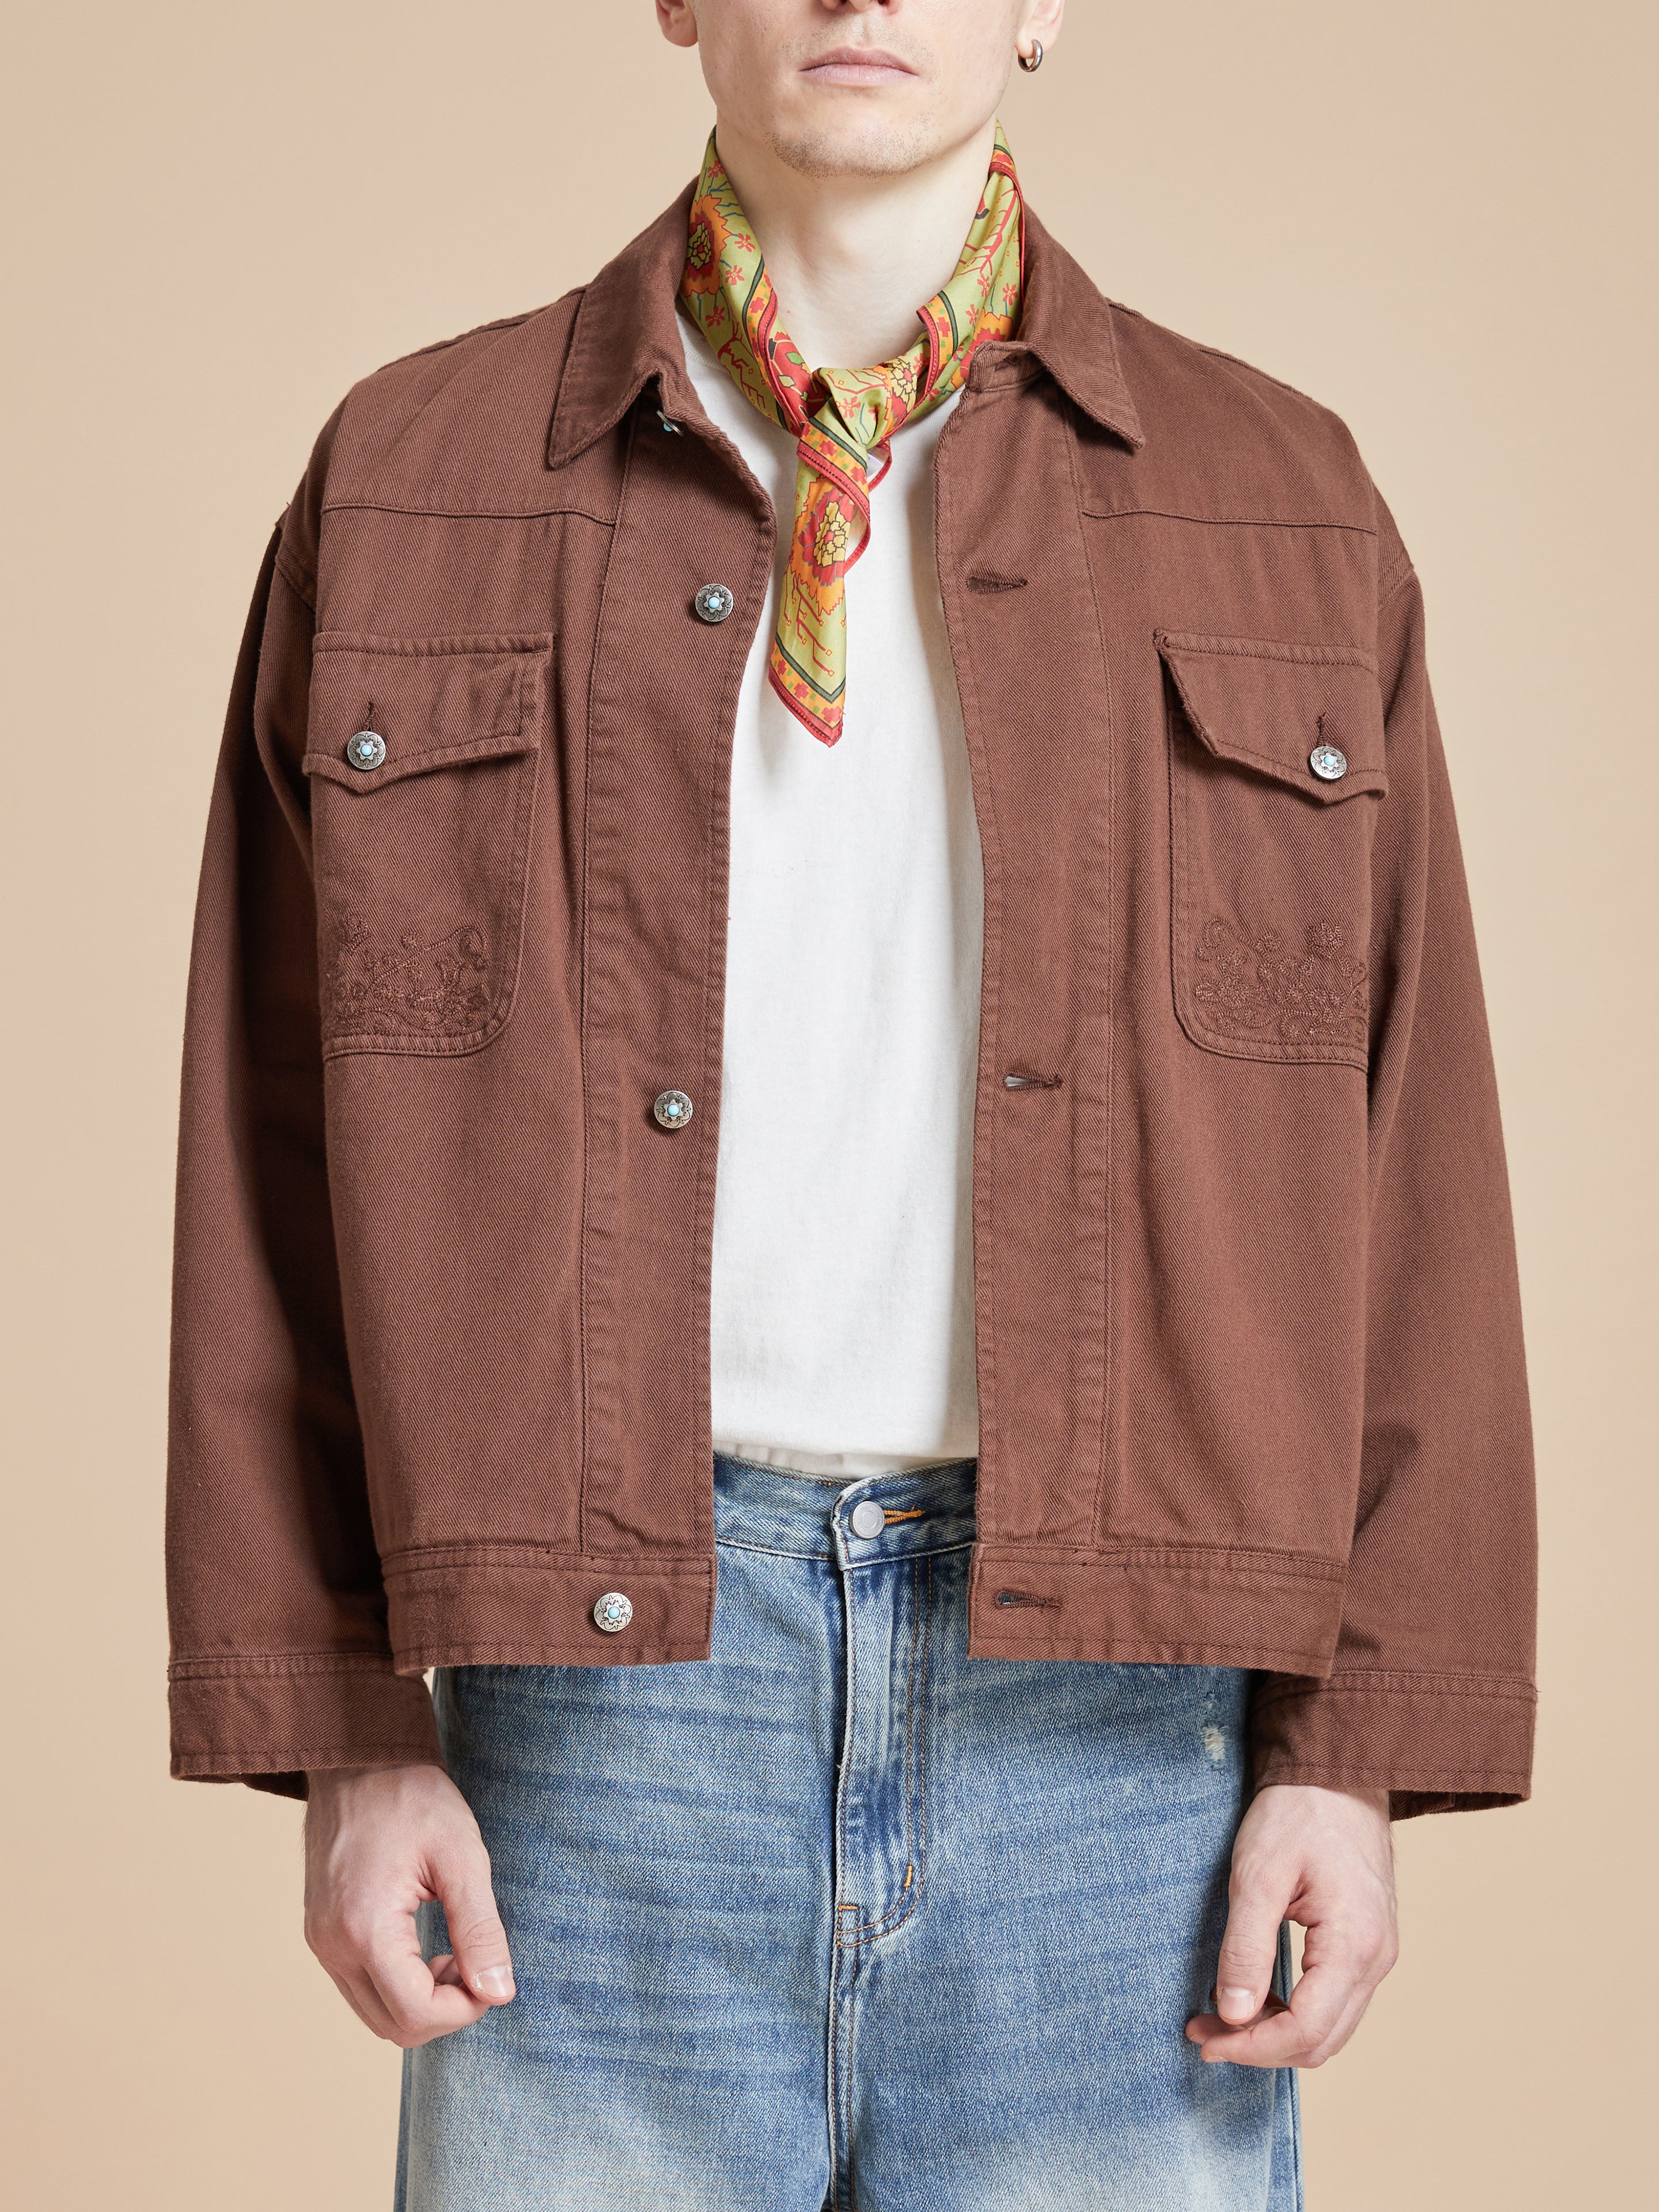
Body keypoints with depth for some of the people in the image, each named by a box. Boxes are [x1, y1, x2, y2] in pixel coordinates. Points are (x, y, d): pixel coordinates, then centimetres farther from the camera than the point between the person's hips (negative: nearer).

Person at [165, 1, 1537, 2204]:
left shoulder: (1283, 513, 7)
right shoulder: (409, 492, 6)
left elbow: (1405, 1164, 5)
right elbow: (280, 1156, 5)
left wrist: (1360, 1749, -1)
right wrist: (341, 1731, 0)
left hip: (1118, 1689, 1)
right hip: (600, 1679, 0)